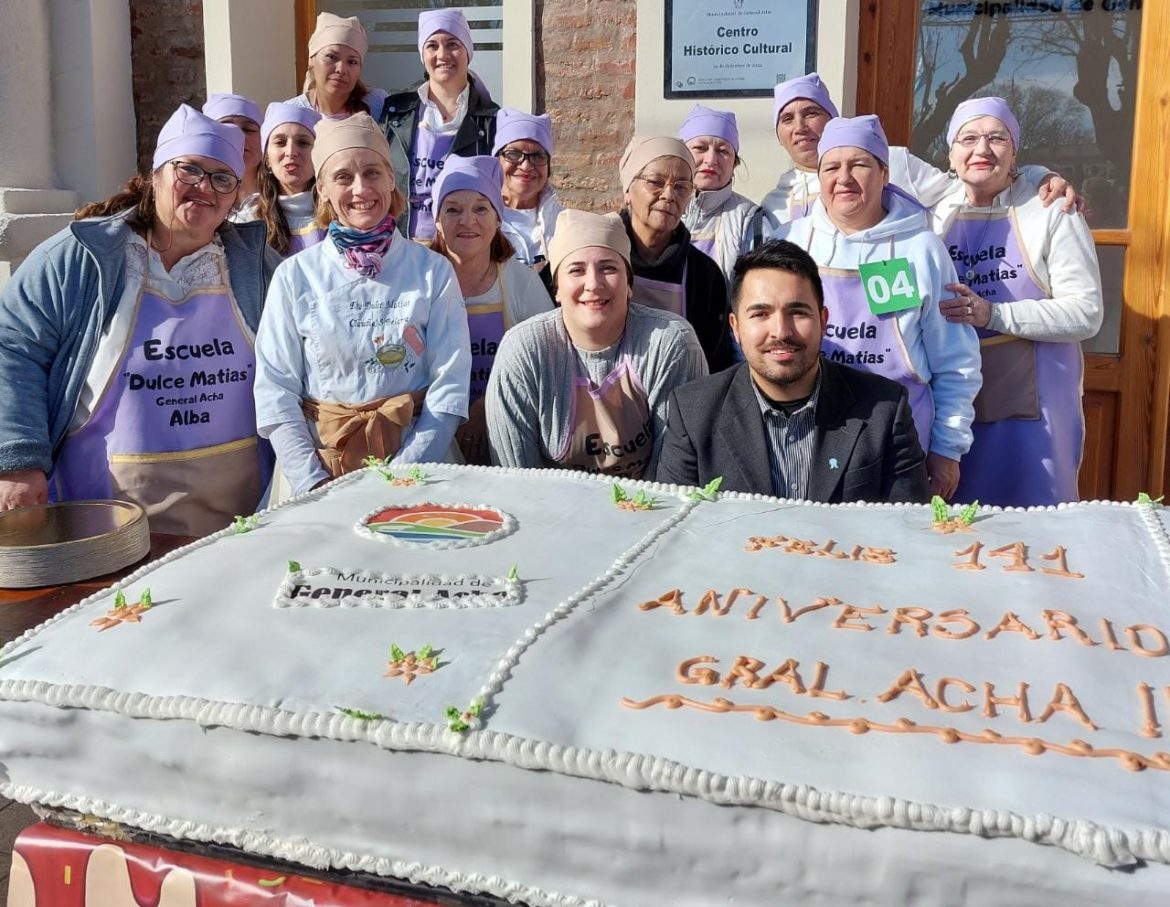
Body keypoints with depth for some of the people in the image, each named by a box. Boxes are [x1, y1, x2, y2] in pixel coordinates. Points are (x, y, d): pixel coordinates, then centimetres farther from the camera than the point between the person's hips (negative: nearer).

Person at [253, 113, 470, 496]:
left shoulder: (433, 271, 4)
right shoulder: (294, 275, 5)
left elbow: (450, 384, -1)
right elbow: (275, 390, 1)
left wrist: (402, 475, -11)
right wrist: (315, 485, -10)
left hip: (413, 469, 0)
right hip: (319, 462, 1)